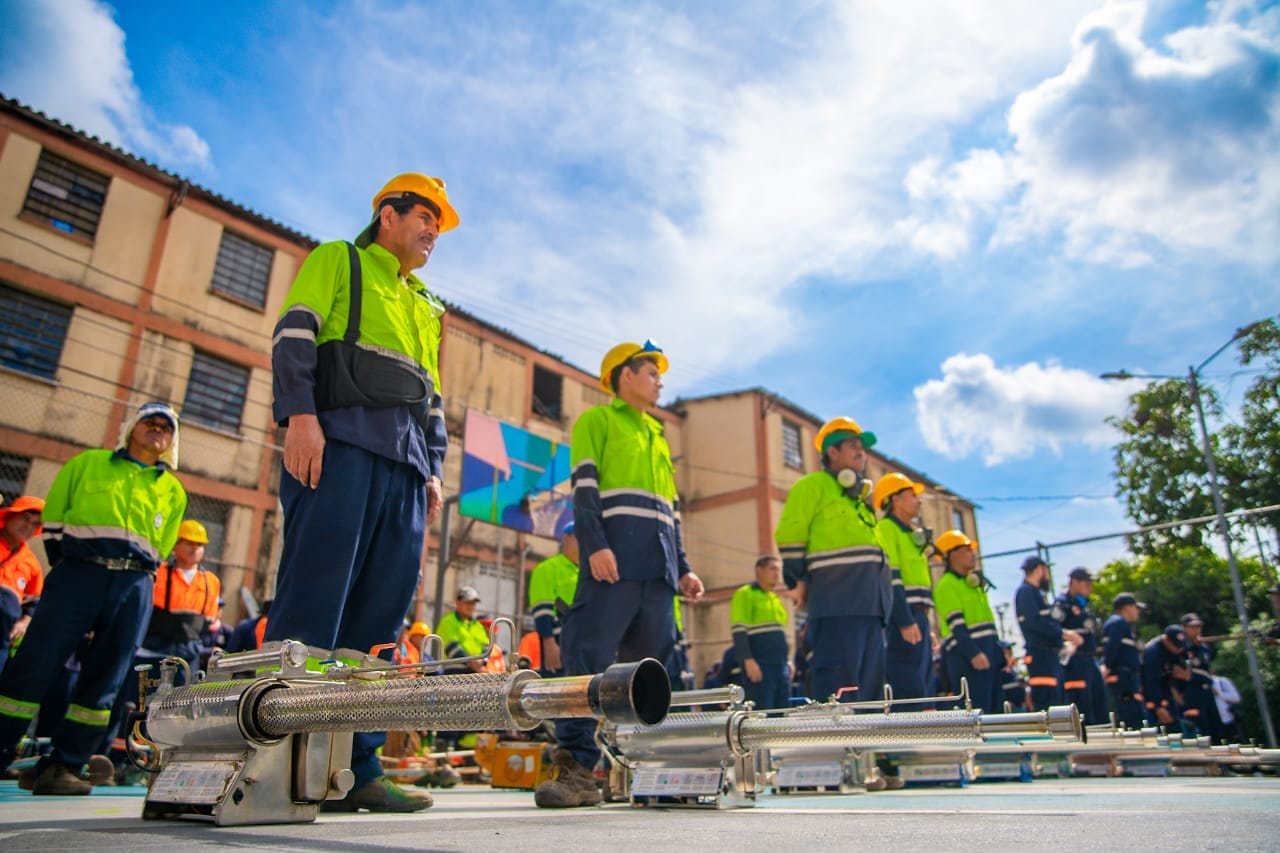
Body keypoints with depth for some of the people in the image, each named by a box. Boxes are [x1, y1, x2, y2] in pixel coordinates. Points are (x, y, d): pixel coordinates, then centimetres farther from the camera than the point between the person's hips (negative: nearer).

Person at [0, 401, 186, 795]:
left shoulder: (173, 490, 20)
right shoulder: (88, 463, 17)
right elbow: (53, 516, 15)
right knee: (32, 665, -7)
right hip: (78, 573, -1)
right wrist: (64, 565, 9)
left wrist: (136, 576, 10)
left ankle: (62, 767, 6)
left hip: (134, 587, 2)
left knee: (102, 680, -1)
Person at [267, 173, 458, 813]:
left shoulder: (426, 305, 33)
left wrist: (434, 467, 14)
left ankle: (355, 767, -1)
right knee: (313, 602, -15)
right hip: (341, 441, -6)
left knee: (379, 616, -2)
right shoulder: (336, 260, 17)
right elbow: (293, 336, 1)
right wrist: (299, 413, -15)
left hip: (407, 462, 6)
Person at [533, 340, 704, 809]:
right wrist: (594, 544, -18)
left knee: (651, 666, 5)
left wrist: (683, 567, 17)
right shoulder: (596, 419, 11)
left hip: (659, 565, 7)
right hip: (616, 555, -7)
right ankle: (575, 766, -15)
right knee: (588, 654, -15)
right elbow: (583, 486, -3)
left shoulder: (658, 436, 31)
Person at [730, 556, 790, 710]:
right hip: (759, 665, -8)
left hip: (781, 666, 8)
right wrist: (748, 660, -19)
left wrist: (788, 662, 18)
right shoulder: (745, 594, -1)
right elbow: (739, 631, -10)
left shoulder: (776, 599, 24)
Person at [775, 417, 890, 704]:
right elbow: (789, 534, -6)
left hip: (870, 601, 9)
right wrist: (799, 579, -7)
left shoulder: (860, 494, 27)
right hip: (838, 599, -9)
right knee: (837, 681, -13)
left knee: (870, 680, 9)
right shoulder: (813, 485, 1)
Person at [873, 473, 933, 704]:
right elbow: (889, 578, -16)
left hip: (918, 616, 10)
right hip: (904, 617, -10)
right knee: (908, 687, -12)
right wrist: (905, 621, -22)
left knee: (921, 687, 10)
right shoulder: (886, 528, -6)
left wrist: (925, 624, 20)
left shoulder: (910, 533, 23)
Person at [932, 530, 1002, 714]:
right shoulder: (946, 584, -9)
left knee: (996, 705, 11)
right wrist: (973, 653, -25)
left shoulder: (973, 581, 20)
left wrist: (998, 649, 19)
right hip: (966, 654, -10)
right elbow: (956, 625, -18)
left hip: (988, 650, 10)